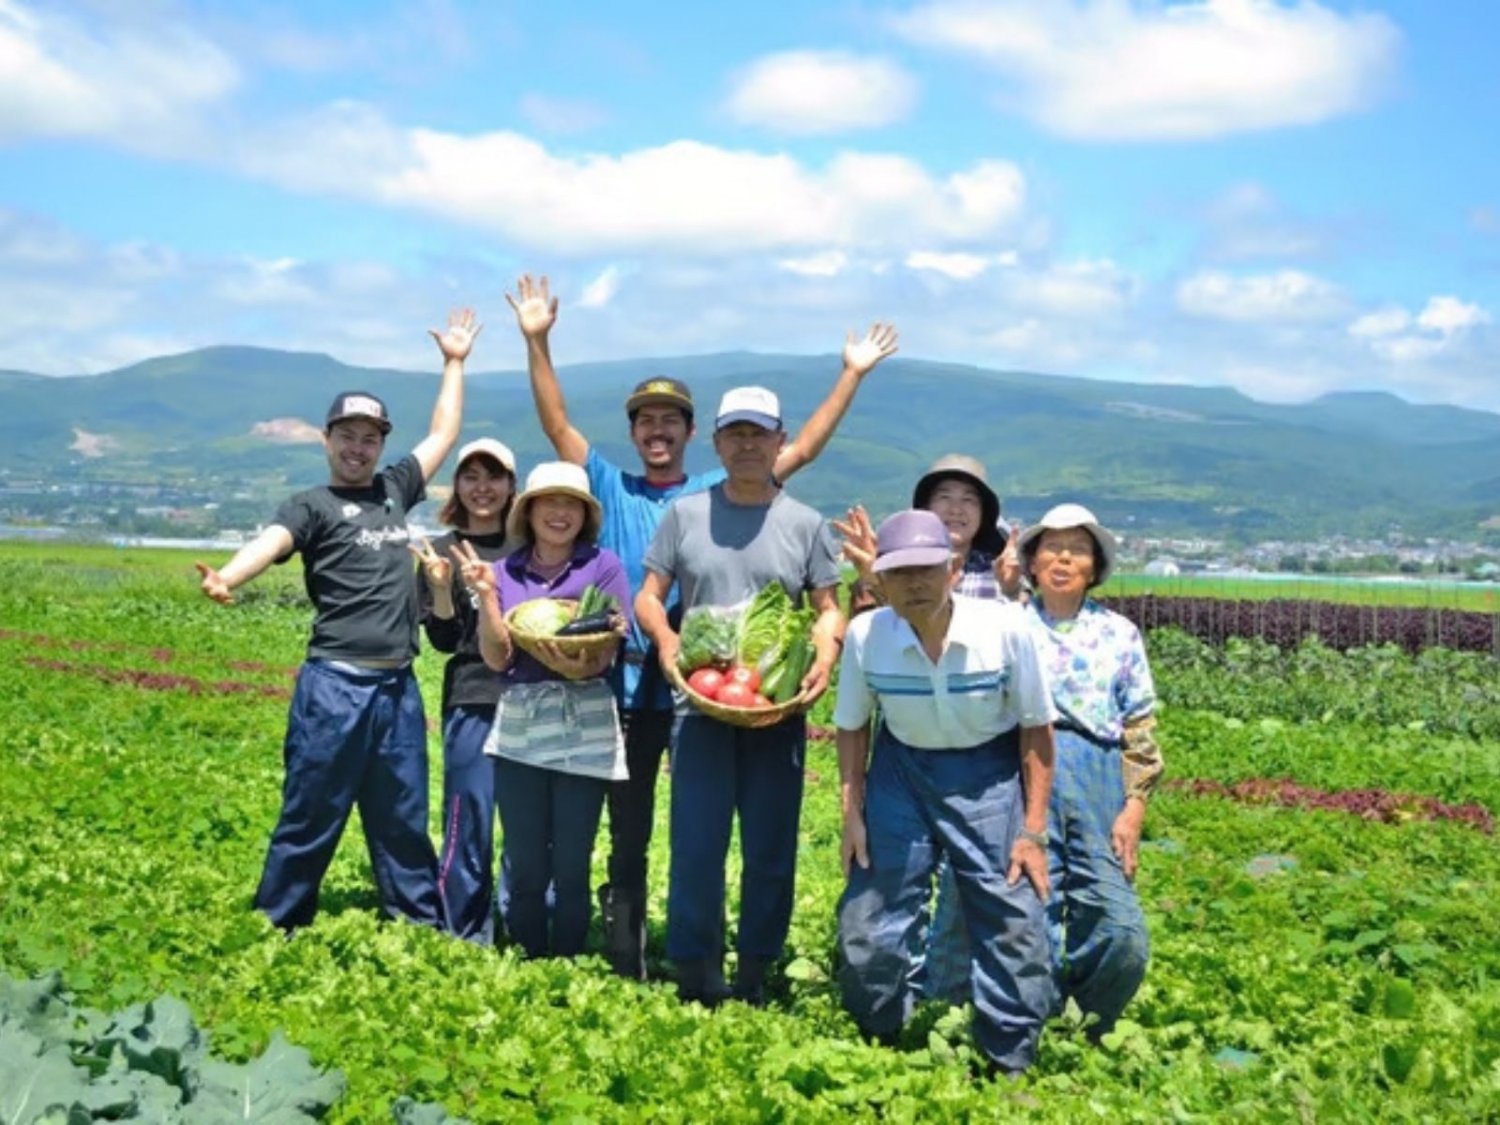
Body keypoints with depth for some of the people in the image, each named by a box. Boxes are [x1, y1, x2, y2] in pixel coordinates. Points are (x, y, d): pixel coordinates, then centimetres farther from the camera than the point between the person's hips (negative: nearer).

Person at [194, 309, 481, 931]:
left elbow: (442, 435, 25)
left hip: (398, 687, 5)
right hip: (335, 685, -5)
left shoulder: (394, 489, 14)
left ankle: (427, 930, 23)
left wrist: (454, 363, 29)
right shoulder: (312, 506, -3)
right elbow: (272, 541, -23)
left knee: (403, 821, 15)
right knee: (310, 820, 1)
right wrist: (226, 578, -43)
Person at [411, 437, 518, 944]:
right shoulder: (441, 553, 7)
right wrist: (441, 588, -16)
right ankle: (467, 944, 11)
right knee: (468, 826, -2)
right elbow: (443, 639, 1)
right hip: (474, 701, -1)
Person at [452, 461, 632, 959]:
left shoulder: (603, 566, 1)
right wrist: (485, 594, -12)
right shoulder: (504, 572, 7)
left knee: (571, 867, 4)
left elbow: (606, 651, -5)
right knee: (524, 869, 6)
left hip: (584, 729, -2)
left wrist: (581, 666, -26)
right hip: (518, 727, 2)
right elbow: (496, 657, 0)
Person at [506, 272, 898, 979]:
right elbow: (557, 424, 1)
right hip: (629, 683, 0)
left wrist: (852, 374, 3)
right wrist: (537, 342, -8)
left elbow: (801, 450, 6)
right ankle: (626, 966, 19)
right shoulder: (611, 489, 6)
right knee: (628, 833, 9)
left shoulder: (720, 492, 6)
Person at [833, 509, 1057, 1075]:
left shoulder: (1006, 629, -20)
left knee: (1014, 929, -3)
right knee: (869, 926, 2)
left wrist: (1033, 830, -8)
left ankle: (1011, 1067, 18)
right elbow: (852, 726, 1)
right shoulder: (865, 634, -16)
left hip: (990, 773, -1)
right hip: (902, 770, 1)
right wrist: (852, 812, -4)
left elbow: (1036, 726, -9)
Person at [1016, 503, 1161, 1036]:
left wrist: (1135, 807, 3)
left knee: (1120, 931, -9)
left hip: (1098, 781, 1)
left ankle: (1087, 1038, 15)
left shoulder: (1118, 633, 14)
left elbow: (1140, 729, 11)